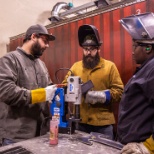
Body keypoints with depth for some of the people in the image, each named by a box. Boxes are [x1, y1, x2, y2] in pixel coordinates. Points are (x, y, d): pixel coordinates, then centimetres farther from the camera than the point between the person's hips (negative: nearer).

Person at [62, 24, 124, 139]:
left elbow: (119, 91, -5)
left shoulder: (110, 66, 0)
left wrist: (100, 96, -19)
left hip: (103, 122, -2)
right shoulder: (75, 66, 7)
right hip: (80, 121, 3)